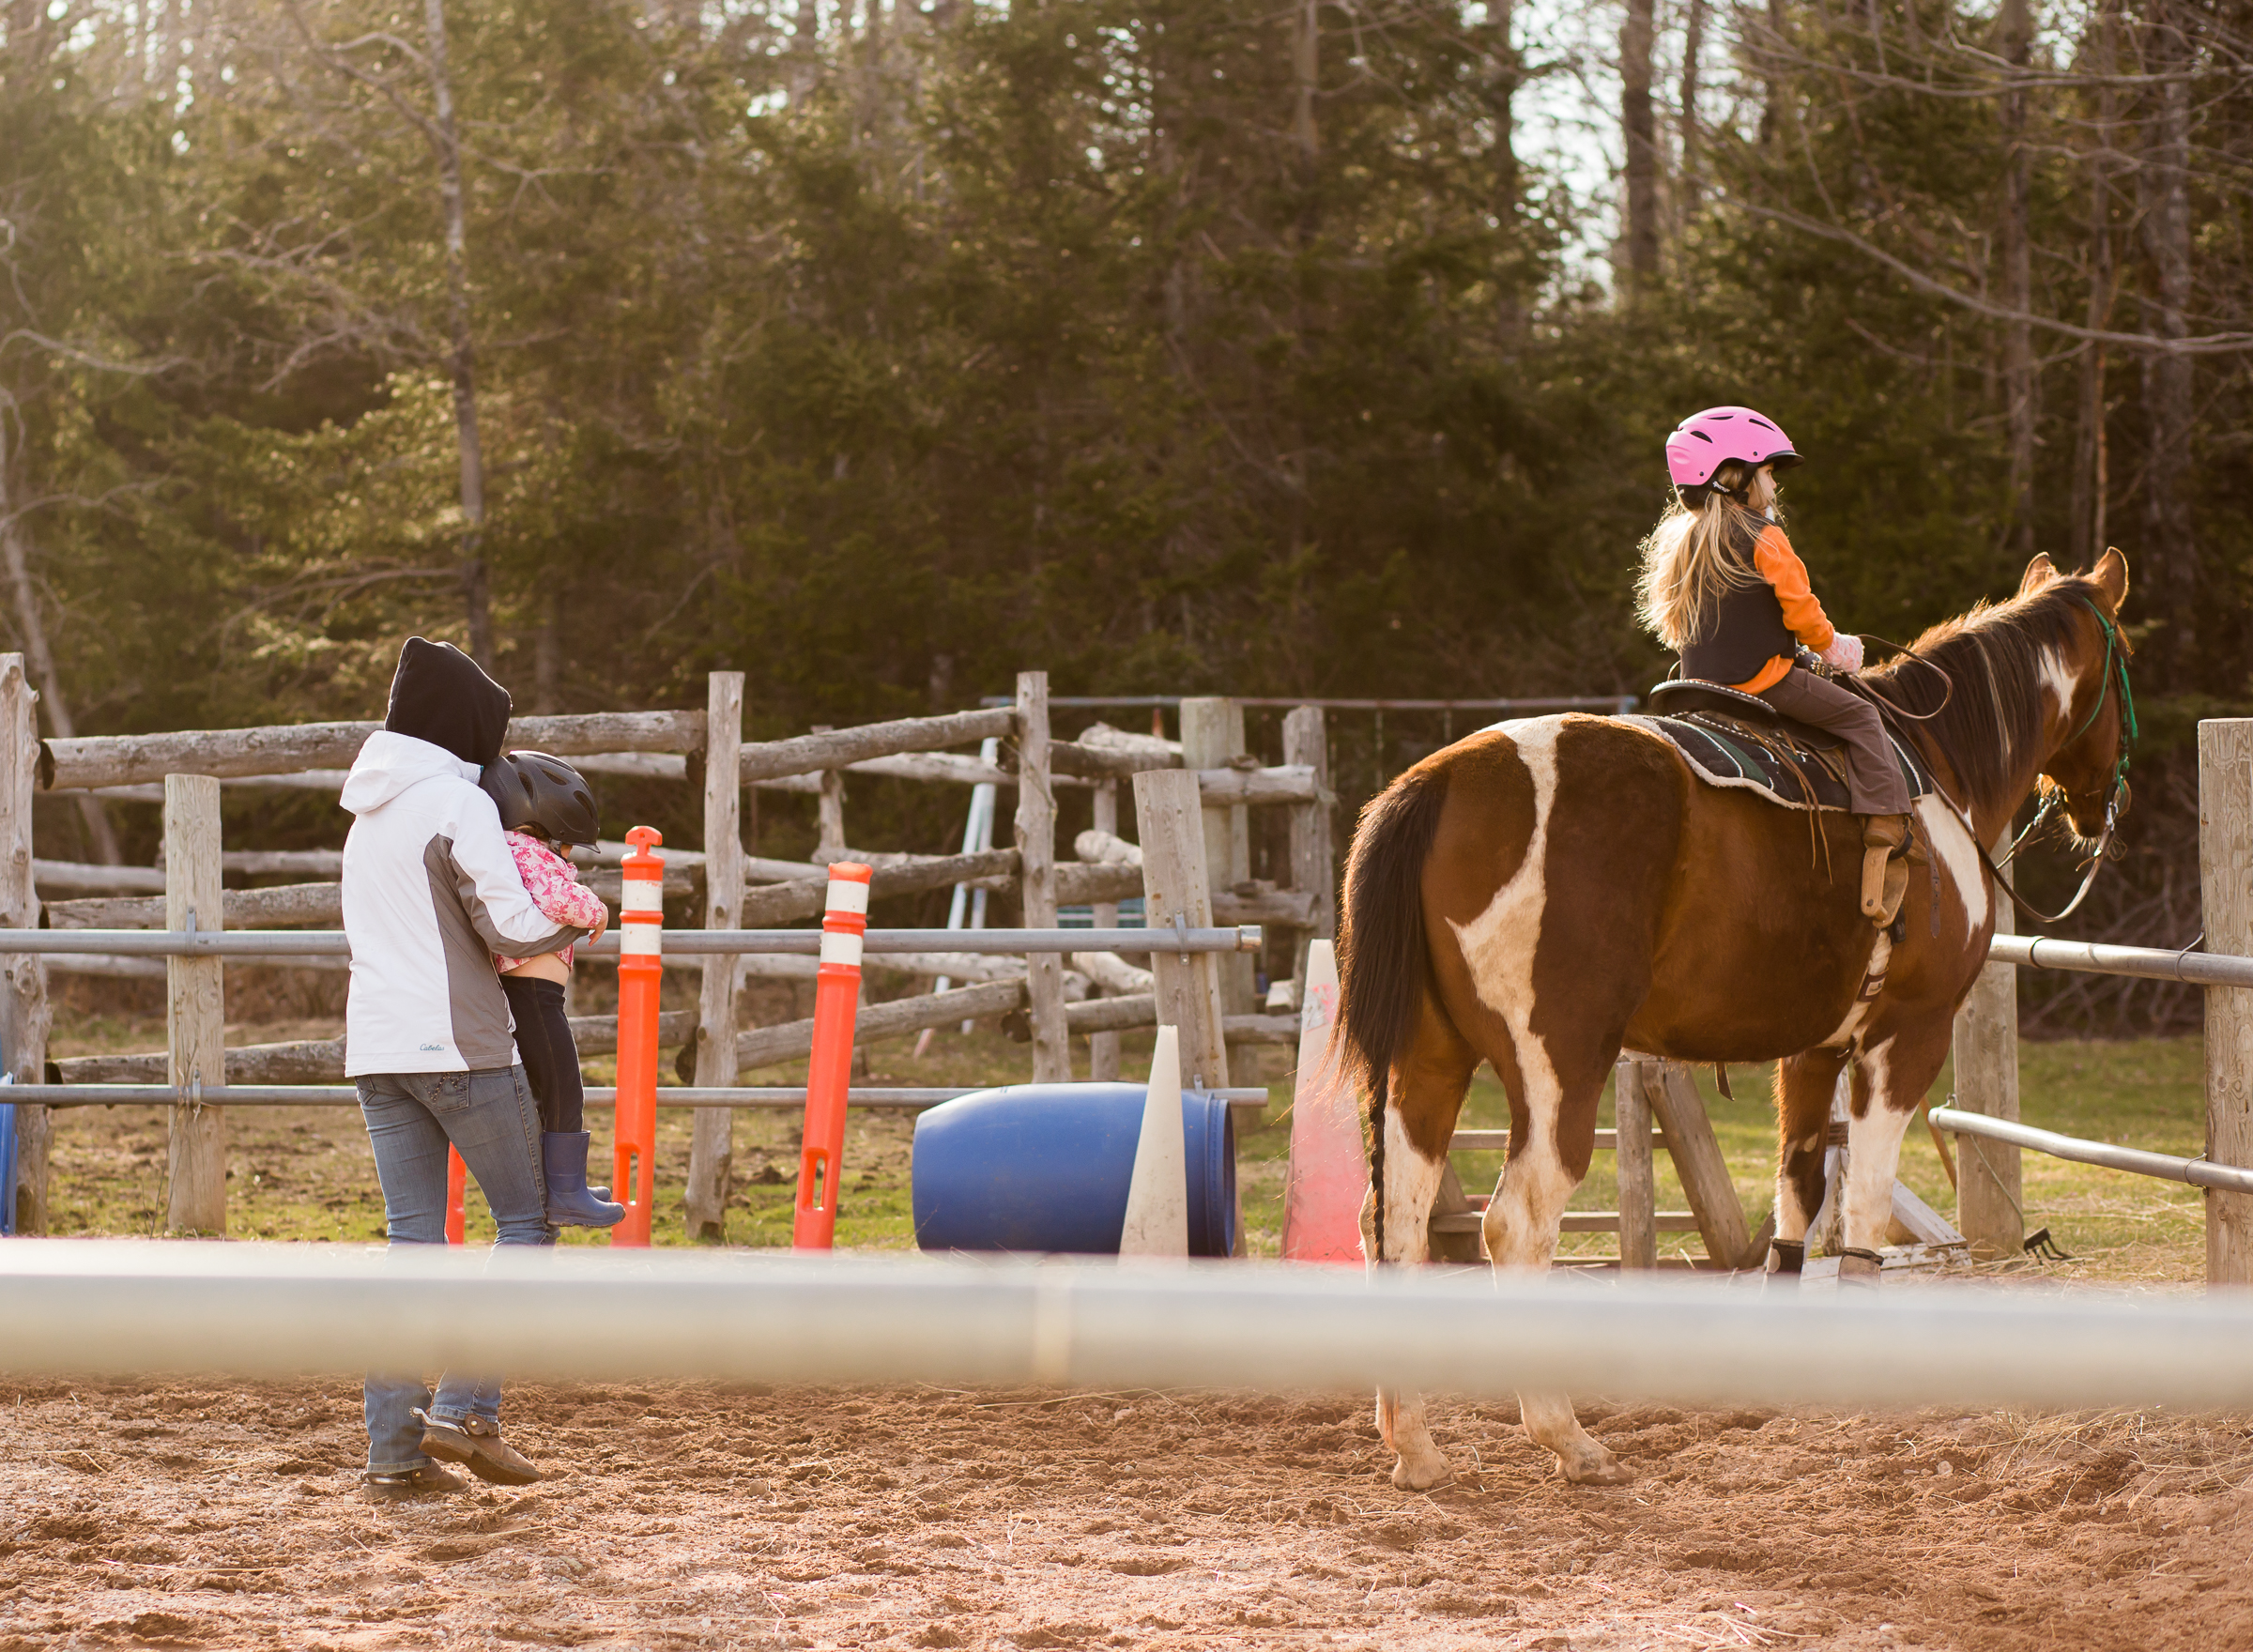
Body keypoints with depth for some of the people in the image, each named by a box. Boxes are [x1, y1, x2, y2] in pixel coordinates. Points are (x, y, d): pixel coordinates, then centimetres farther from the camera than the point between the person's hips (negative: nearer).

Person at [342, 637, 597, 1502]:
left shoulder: (369, 814, 17)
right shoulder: (459, 804, -10)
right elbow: (512, 926, -16)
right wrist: (573, 922, 5)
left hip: (375, 1044, 7)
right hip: (459, 1043, -7)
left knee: (412, 1238, 7)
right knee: (526, 1218, 4)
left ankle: (395, 1451, 3)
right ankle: (465, 1407, -8)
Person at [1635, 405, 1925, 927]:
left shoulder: (1678, 543, 11)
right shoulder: (1763, 539, -13)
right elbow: (1802, 613, -12)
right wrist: (1829, 645, 8)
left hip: (1702, 683, 8)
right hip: (1763, 678, -8)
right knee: (1859, 717, -2)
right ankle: (1885, 834, -14)